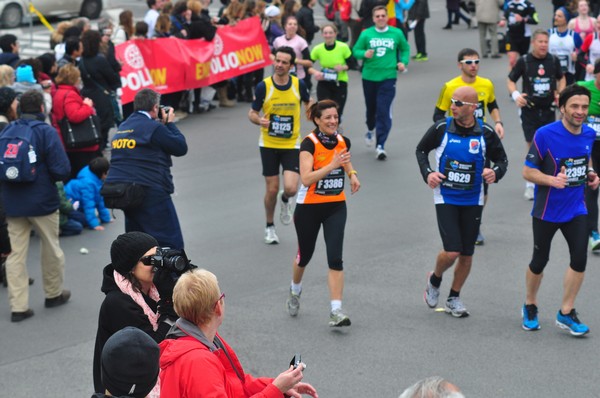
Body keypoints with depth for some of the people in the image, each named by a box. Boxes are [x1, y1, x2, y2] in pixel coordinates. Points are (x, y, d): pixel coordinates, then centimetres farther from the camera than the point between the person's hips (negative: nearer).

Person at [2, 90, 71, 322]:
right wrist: (47, 176, 2)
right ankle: (54, 294, 32)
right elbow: (62, 170, -18)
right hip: (42, 200, -4)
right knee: (51, 249, 16)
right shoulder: (46, 131, -14)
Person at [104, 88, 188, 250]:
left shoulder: (122, 127, 16)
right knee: (172, 243, -4)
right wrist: (170, 123, 8)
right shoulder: (154, 127, -10)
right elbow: (181, 147, -5)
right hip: (149, 193, -8)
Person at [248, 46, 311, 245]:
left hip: (292, 145, 0)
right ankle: (269, 226, 27)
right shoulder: (263, 86, -11)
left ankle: (285, 200, 25)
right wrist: (259, 120, -23)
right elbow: (252, 113, -2)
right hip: (269, 144, 0)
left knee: (291, 188, -13)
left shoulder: (299, 84, -6)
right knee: (272, 189, 3)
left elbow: (308, 102, 16)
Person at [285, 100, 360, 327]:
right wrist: (331, 165, -36)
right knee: (305, 255, 15)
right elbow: (306, 179, -28)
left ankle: (336, 311, -10)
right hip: (309, 207, -3)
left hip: (336, 207, 3)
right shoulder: (309, 144, -17)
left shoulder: (343, 141, -1)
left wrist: (352, 174, 4)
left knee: (335, 258, -11)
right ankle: (295, 292, 46)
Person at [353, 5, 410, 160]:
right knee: (371, 108, 17)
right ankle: (370, 130, 49)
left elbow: (405, 49, 15)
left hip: (388, 78, -1)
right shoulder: (366, 34, -1)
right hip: (369, 77, 1)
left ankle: (380, 146, -10)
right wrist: (364, 54, -17)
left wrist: (403, 61, -1)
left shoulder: (396, 33, 0)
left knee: (384, 112, -11)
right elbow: (356, 50, 4)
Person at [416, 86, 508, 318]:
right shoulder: (441, 129, -7)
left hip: (472, 201, 2)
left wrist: (496, 173, -16)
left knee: (467, 255, 7)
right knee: (452, 251, -13)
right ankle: (434, 280, 20)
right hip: (446, 198, -2)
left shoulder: (486, 133, -6)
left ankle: (454, 298, 27)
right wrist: (427, 173, -7)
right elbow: (421, 150, 9)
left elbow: (502, 159, 7)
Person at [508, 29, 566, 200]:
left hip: (548, 110, 2)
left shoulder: (553, 61, 1)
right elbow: (511, 80, 2)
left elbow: (561, 78, 18)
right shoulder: (524, 61, -7)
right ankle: (530, 185, 8)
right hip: (529, 110, -2)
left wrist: (560, 93, 1)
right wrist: (515, 95, -17)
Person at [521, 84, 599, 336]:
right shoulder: (545, 135, -18)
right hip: (547, 210, -4)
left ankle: (566, 313, 8)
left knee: (580, 259, -7)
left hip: (576, 209, 4)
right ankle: (530, 306, 33)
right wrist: (552, 180, -30)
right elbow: (528, 171, -14)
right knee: (539, 261, 9)